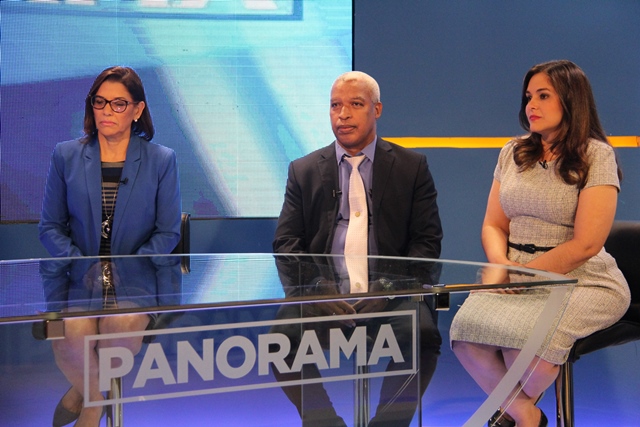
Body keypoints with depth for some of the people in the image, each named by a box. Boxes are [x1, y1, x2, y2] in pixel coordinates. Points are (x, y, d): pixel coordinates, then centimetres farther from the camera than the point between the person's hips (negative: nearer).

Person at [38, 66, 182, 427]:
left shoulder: (162, 160, 4)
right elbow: (51, 226, 8)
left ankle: (84, 392, 2)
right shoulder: (66, 156, 8)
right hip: (78, 275, 1)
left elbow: (168, 232, 2)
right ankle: (91, 392, 8)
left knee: (123, 325, -33)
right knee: (70, 333, -30)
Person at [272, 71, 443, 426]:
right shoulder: (304, 171, 15)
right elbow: (286, 244, 8)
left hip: (390, 294, -1)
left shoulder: (412, 167, 11)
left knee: (422, 335, -33)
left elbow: (427, 242, 4)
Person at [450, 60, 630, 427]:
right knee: (466, 328, -26)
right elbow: (494, 224, 13)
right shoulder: (514, 153, 13)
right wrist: (501, 263, -8)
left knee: (523, 334, -32)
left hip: (581, 281, -4)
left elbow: (585, 244, -12)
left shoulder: (596, 155, -5)